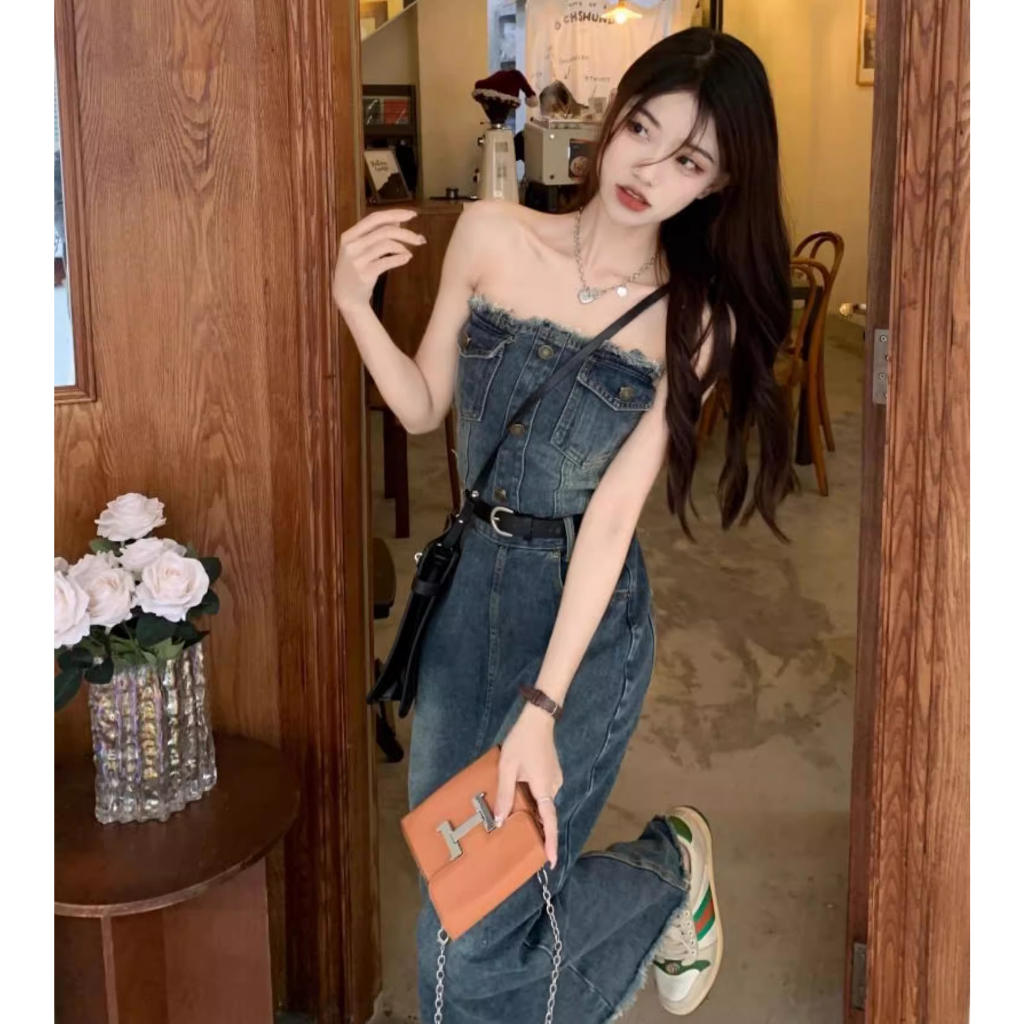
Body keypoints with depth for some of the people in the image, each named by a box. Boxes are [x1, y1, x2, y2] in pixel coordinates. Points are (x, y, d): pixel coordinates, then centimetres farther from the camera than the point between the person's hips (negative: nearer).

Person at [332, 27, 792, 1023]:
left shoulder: (696, 320, -9)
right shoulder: (491, 236, -3)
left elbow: (615, 509, -16)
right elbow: (423, 408, 5)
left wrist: (542, 709, -21)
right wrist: (353, 303, -13)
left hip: (584, 614, -3)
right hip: (470, 589, 4)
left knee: (480, 936, -2)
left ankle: (671, 868, 25)